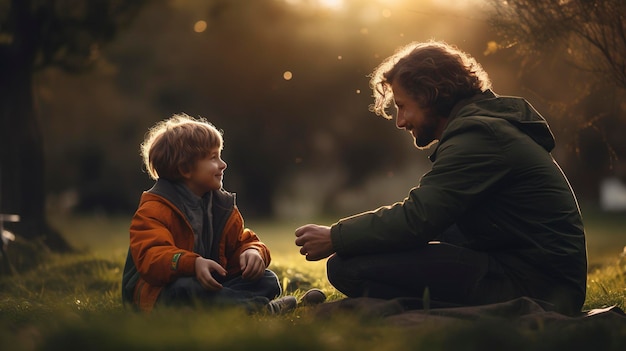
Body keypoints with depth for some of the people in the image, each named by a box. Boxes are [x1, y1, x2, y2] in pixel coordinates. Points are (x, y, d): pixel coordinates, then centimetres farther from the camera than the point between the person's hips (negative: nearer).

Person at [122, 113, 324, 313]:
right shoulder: (155, 209, -13)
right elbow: (151, 256, -29)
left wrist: (252, 252, -12)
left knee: (267, 280, -5)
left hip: (208, 286, 7)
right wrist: (193, 264, -47)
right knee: (184, 290, -41)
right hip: (159, 293, -7)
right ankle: (262, 308, -37)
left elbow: (241, 243, 15)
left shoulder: (222, 206, 11)